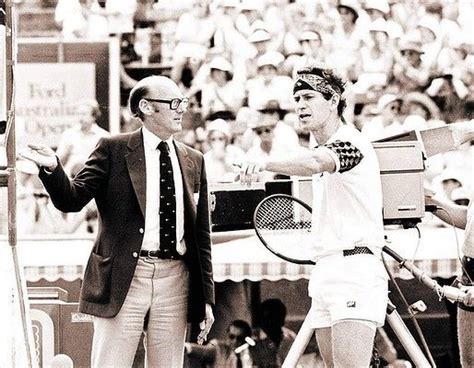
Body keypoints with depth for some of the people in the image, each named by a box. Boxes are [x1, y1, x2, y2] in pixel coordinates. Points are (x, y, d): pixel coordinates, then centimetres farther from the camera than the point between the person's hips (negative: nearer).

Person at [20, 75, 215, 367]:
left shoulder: (194, 161, 13)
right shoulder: (114, 150, 2)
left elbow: (201, 235, 14)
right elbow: (72, 199, -4)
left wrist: (206, 297, 11)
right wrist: (52, 168, -25)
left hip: (175, 279, 4)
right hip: (124, 278, -4)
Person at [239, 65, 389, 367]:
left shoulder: (350, 141, -9)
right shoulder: (324, 149, 22)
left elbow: (313, 163, -31)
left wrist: (265, 162, -47)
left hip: (354, 269, -10)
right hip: (325, 271, 10)